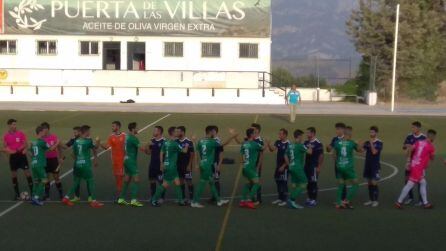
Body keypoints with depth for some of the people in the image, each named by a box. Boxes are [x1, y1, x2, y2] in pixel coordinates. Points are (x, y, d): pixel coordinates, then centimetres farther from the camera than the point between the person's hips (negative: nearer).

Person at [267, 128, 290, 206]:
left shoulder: (288, 144, -15)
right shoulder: (278, 142, 6)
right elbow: (272, 149, -5)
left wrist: (283, 166, -17)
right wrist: (268, 144, -23)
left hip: (284, 167, -7)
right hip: (278, 166, 7)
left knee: (284, 182, -2)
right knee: (278, 181, 14)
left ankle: (284, 200, 7)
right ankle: (280, 198, 26)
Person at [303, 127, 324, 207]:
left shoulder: (318, 143, -11)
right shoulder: (306, 142, 9)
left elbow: (321, 156, -11)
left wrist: (319, 167, -14)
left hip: (314, 167, -7)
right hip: (307, 166, 7)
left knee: (313, 183, -2)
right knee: (308, 183, 11)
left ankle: (314, 200, 5)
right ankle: (309, 198, 21)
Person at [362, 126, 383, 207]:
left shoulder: (379, 143, -6)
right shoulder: (367, 142, 9)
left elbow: (374, 152, -17)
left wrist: (371, 143, -18)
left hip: (375, 166, -5)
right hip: (367, 165, 5)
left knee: (374, 183, -6)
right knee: (369, 183, 9)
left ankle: (376, 201, 1)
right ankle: (370, 200, 16)